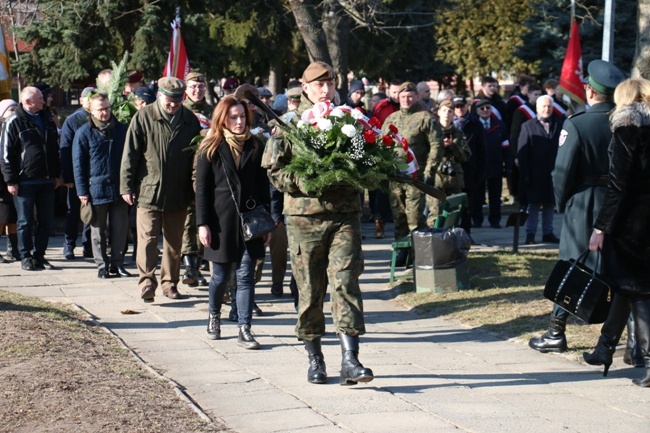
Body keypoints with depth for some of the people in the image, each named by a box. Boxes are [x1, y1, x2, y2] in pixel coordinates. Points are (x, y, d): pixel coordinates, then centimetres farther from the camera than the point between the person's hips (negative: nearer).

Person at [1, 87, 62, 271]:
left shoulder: (47, 121, 13)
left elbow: (55, 150, 19)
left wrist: (57, 174, 14)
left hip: (46, 180, 5)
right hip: (25, 182, -5)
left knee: (46, 221, 6)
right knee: (25, 221, 2)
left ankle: (39, 255, 16)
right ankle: (26, 257, 10)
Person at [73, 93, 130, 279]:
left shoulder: (121, 129, 7)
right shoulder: (84, 133, -1)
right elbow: (78, 164, 0)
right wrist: (82, 191, -6)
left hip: (119, 188, 2)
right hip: (96, 189, -2)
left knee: (120, 228, 4)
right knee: (98, 230, 5)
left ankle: (117, 262, 14)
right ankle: (102, 265, 13)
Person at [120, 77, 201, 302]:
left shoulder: (190, 120, 5)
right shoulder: (143, 117, -4)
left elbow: (196, 156, 12)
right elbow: (130, 154, -3)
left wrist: (195, 189, 9)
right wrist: (126, 186, -6)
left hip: (179, 194, 3)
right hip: (148, 191, -3)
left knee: (174, 241, 10)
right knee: (148, 238, -7)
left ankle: (170, 282, 19)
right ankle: (147, 282, -5)